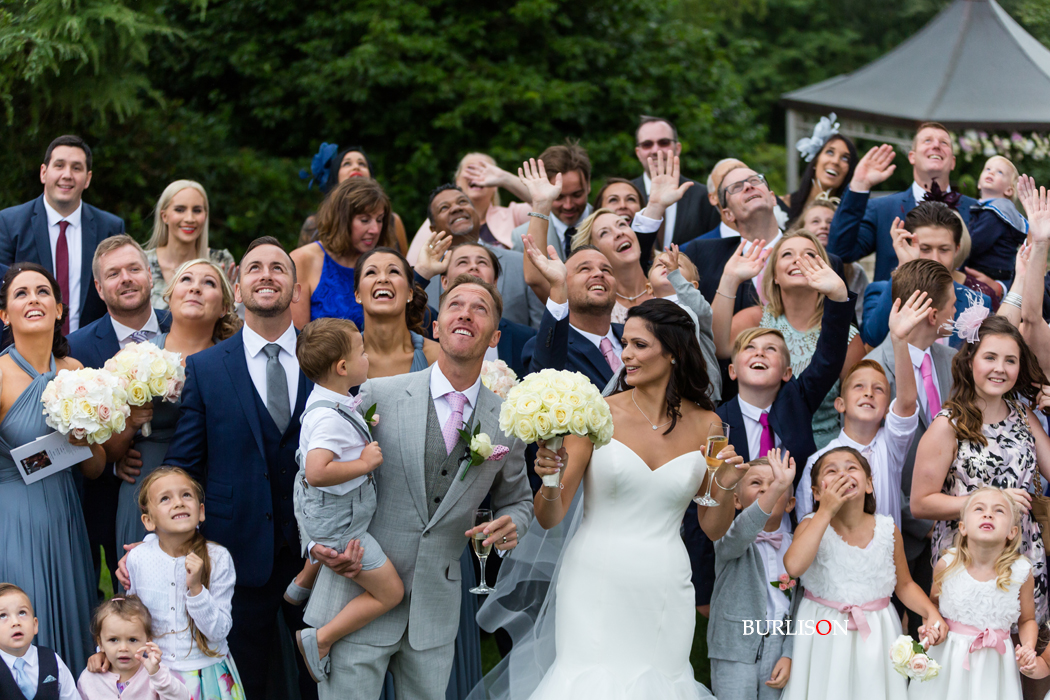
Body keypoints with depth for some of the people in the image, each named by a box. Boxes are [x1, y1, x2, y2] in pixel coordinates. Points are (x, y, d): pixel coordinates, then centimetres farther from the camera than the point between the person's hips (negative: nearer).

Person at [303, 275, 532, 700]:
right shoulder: (379, 395, -4)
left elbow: (516, 501, 18)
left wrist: (510, 526, -5)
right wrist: (318, 541, -11)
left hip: (436, 613, 3)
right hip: (360, 597, -3)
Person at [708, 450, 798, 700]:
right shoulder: (728, 539, -5)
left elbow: (798, 607, 7)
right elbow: (742, 533, -31)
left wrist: (788, 656, -5)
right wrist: (779, 486, -43)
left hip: (778, 648, 3)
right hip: (736, 649, -3)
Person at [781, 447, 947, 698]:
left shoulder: (888, 530, -2)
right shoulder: (811, 526, -8)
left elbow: (905, 585, 9)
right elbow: (794, 566, -28)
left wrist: (930, 612, -12)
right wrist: (826, 511, -23)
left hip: (875, 637, 2)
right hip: (825, 637, -2)